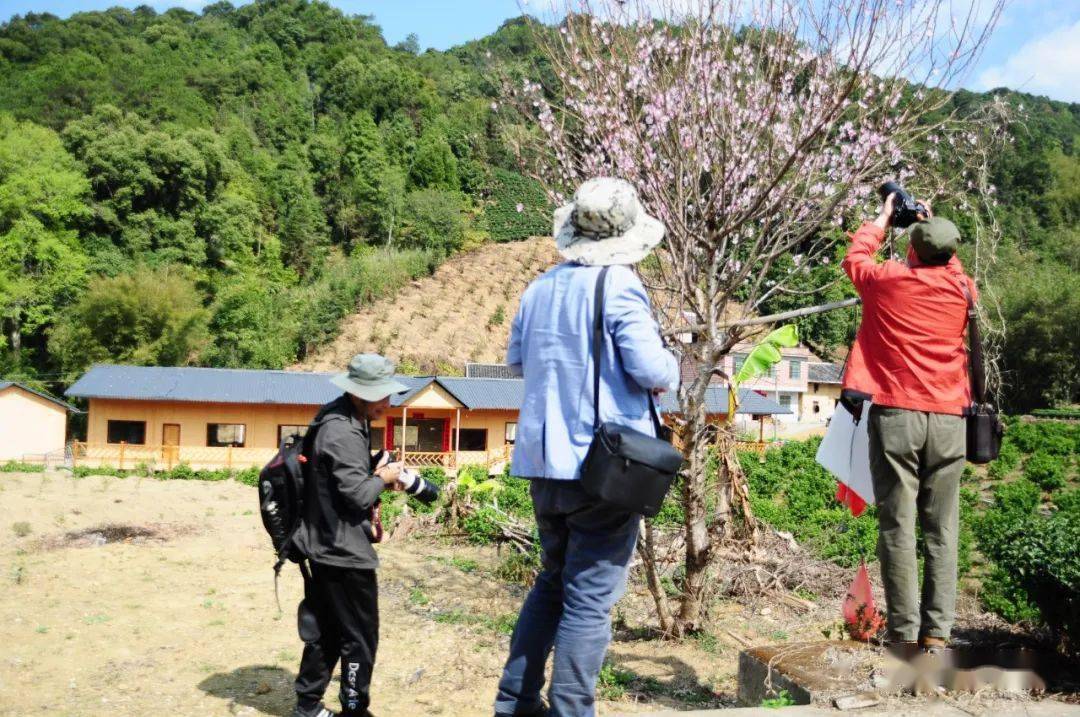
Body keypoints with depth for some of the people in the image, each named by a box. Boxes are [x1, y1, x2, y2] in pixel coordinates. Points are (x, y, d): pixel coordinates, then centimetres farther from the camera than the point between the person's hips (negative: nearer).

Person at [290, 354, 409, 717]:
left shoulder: (340, 419, 10)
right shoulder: (343, 432, -22)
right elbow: (357, 493, -24)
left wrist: (376, 476, 7)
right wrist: (383, 478, -7)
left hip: (324, 548, 10)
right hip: (344, 552, -10)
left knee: (325, 632, 19)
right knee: (360, 636, 3)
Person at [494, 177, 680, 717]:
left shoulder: (541, 288, 8)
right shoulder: (619, 286, -12)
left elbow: (517, 359, 21)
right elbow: (653, 371, -18)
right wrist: (670, 370, 3)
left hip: (544, 461, 7)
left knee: (553, 582, 21)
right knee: (590, 598, 2)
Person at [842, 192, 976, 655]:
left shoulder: (886, 280, 1)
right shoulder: (963, 289, 8)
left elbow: (855, 257, 23)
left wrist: (883, 219, 36)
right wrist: (933, 228, 39)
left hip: (895, 414, -2)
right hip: (948, 419, 3)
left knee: (897, 527, -1)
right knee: (942, 530, 5)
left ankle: (905, 636, 0)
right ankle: (937, 633, 6)